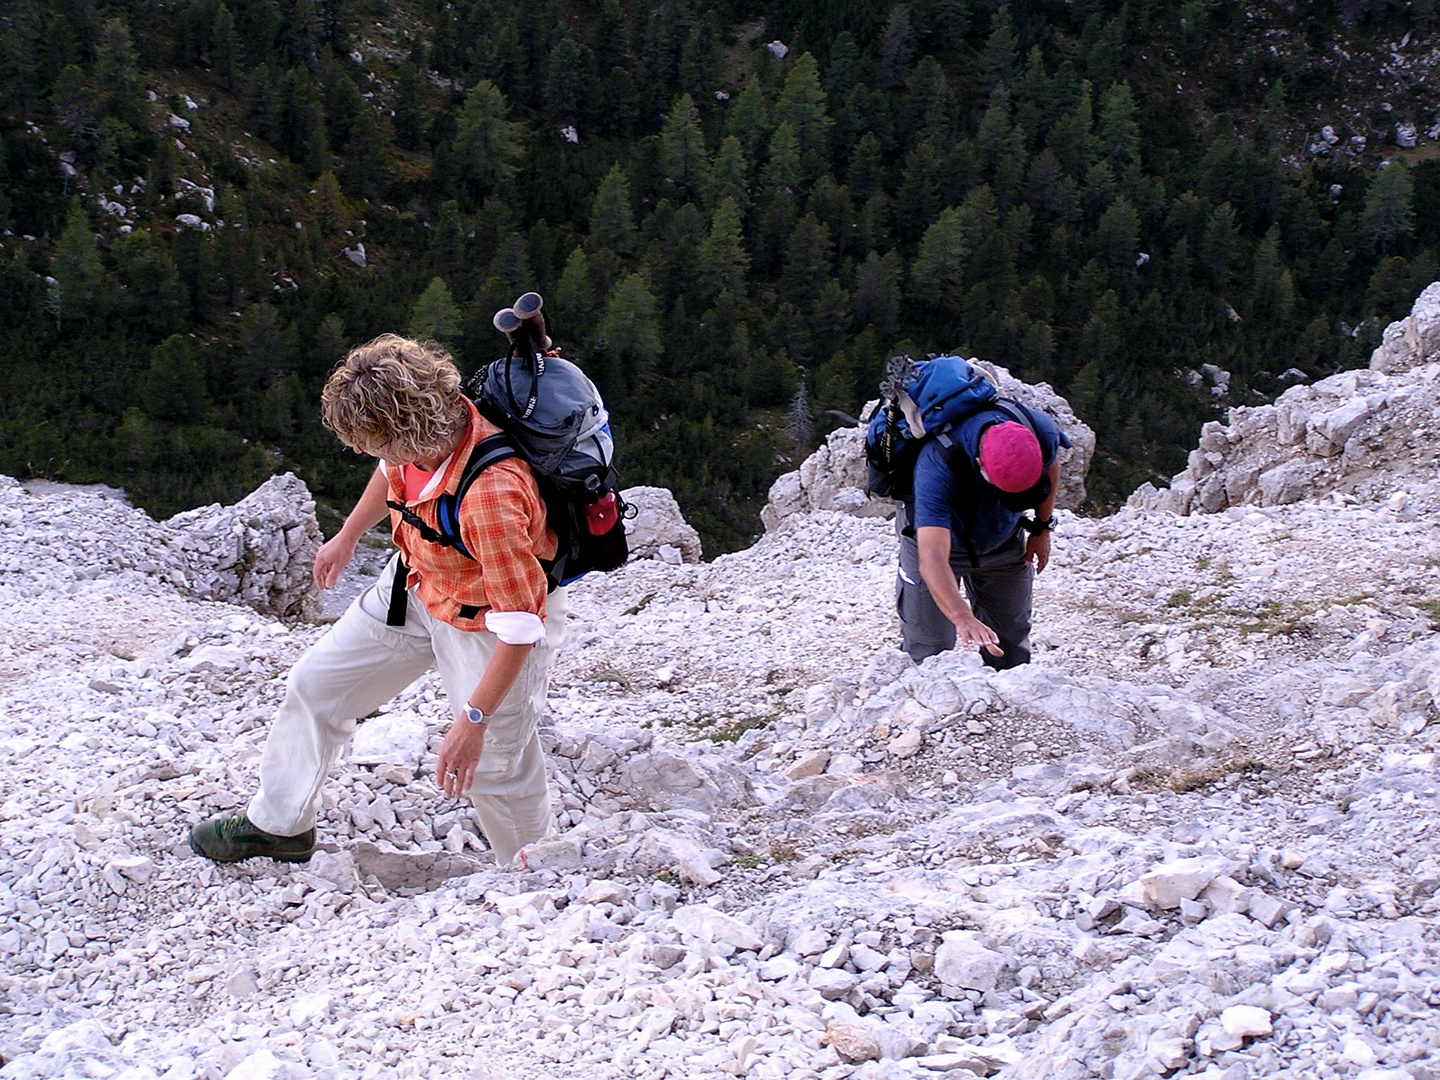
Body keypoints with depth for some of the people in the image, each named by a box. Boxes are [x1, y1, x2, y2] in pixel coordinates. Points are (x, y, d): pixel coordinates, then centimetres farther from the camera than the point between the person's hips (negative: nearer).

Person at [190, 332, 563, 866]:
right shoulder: (426, 429, -19)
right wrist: (347, 536, 22)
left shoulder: (491, 496, -43)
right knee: (315, 684, 15)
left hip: (485, 622, -8)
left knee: (491, 766, 1)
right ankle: (278, 825, 34)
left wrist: (474, 720, -31)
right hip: (415, 586, 8)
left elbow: (521, 626, -35)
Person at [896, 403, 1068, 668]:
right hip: (939, 537, -4)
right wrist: (963, 618, -65)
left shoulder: (1040, 431, -30)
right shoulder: (938, 464, -45)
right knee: (930, 649, -7)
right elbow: (932, 558, -52)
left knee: (1011, 644, 8)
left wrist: (1042, 527, 3)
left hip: (1004, 541, 4)